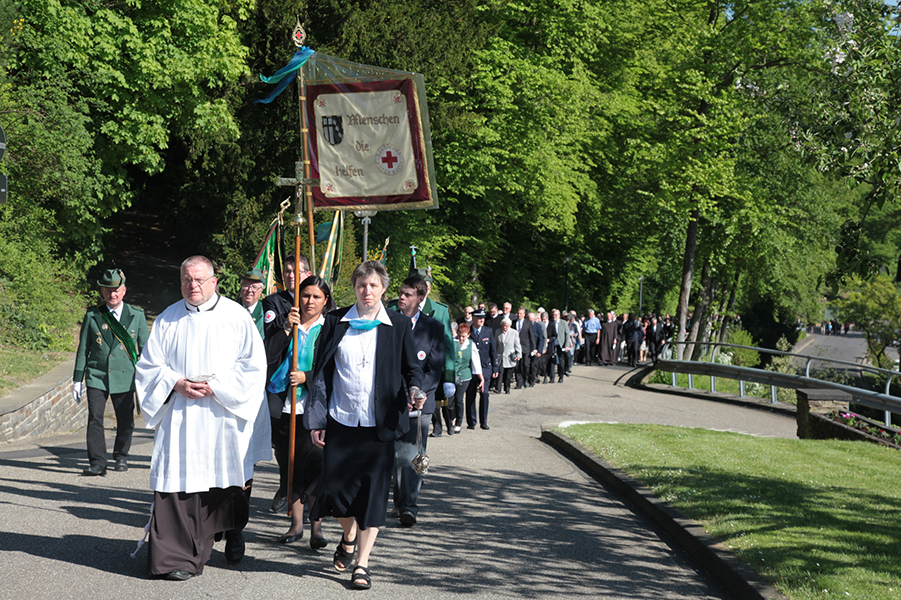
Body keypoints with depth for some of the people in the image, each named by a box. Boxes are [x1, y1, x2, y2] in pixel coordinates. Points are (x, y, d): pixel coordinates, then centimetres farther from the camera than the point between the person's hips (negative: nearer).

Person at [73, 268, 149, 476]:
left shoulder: (137, 316, 4)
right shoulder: (92, 316, 2)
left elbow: (145, 348, 9)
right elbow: (83, 349, 8)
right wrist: (77, 380, 7)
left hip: (125, 377, 1)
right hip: (97, 375, -1)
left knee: (125, 420, 7)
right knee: (95, 418, -10)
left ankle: (121, 457, 28)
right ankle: (97, 463, -5)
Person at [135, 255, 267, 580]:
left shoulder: (237, 316, 1)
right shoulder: (168, 319, 8)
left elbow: (253, 365, -2)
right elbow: (148, 366, 9)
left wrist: (215, 386, -12)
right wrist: (176, 384, -10)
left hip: (223, 416, -1)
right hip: (179, 417, 1)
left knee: (226, 480, 8)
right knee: (178, 481, -6)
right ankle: (177, 556, -2)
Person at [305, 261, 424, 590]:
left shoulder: (399, 325, 3)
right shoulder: (336, 323, 4)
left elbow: (412, 367, 9)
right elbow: (321, 373, 6)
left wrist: (414, 390, -14)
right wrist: (316, 419, 3)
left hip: (379, 423, -1)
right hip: (340, 420, 1)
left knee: (373, 491, -1)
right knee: (335, 489, 1)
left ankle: (362, 563, 10)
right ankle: (349, 536, 33)